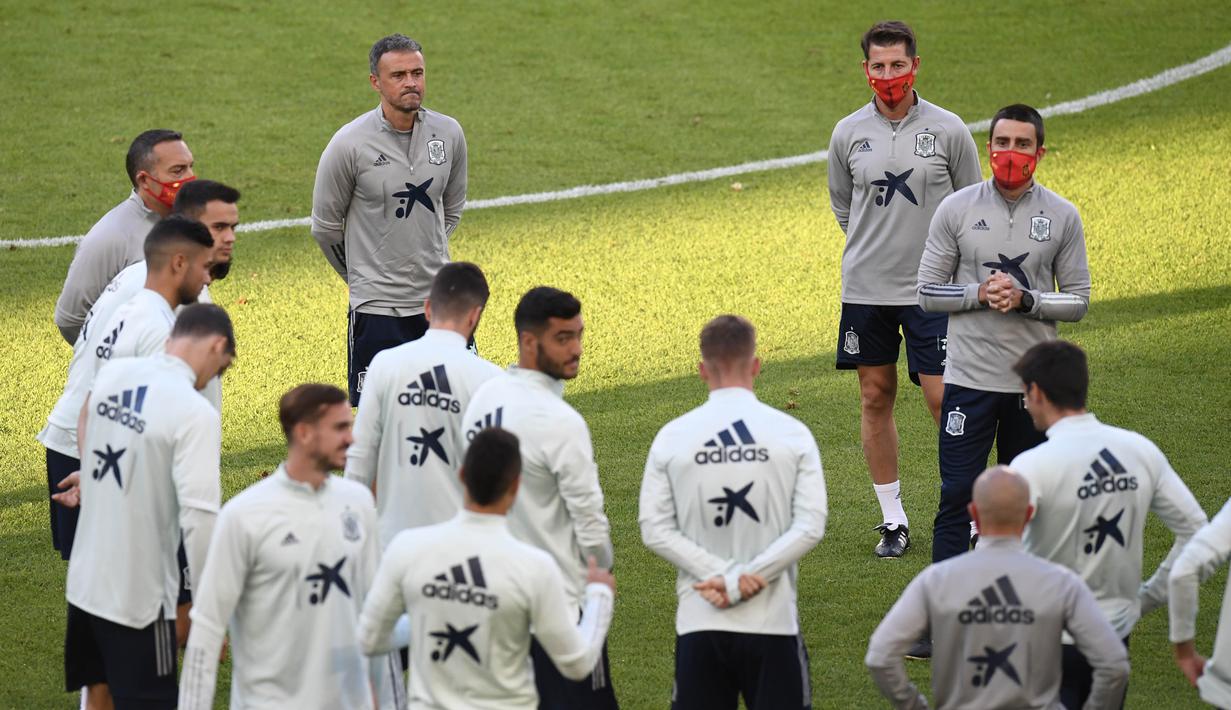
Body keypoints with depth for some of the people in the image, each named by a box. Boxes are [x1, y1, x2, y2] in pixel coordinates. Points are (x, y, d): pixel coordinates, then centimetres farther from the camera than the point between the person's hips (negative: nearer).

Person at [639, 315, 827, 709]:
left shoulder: (672, 437, 0)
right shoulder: (791, 433, -3)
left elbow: (655, 529, -3)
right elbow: (810, 526, -8)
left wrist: (724, 576, -8)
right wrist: (740, 580, -11)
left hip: (698, 621, 1)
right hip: (773, 618, -1)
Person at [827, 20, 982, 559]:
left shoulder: (948, 129, -4)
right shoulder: (848, 134, 2)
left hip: (932, 289, -2)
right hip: (866, 287, 3)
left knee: (942, 397, -7)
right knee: (876, 397, 6)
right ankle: (893, 519, 16)